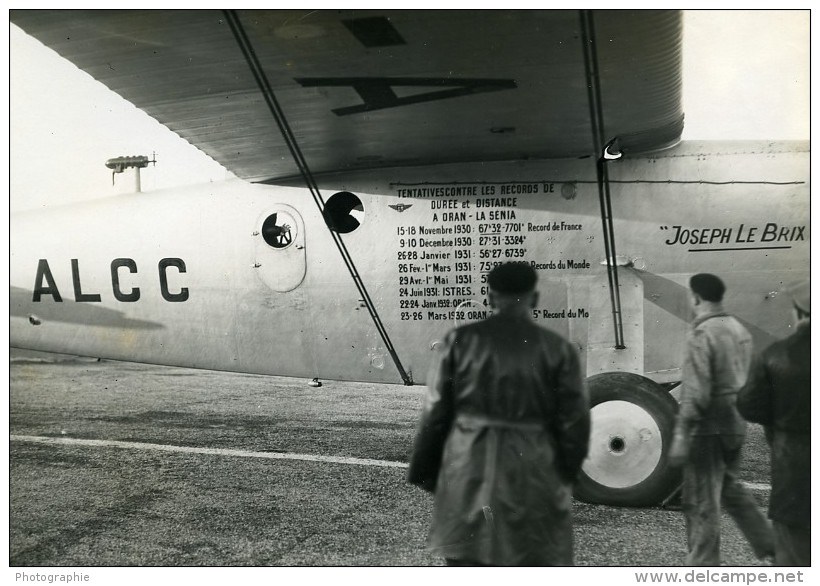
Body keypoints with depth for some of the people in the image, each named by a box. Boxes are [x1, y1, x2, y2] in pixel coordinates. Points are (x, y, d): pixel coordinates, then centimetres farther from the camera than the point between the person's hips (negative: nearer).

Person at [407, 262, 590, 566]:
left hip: (468, 475, 1)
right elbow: (574, 423, -2)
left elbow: (435, 413, -1)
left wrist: (423, 473, 11)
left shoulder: (460, 341, -3)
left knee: (466, 564, 15)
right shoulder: (558, 350, -5)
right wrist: (565, 475, 14)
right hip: (535, 481, -1)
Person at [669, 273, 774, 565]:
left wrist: (680, 436, -20)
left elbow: (695, 392, -22)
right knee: (730, 488, 25)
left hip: (709, 428, -8)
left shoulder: (701, 334, -18)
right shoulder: (739, 329, 7)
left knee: (701, 502, 3)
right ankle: (770, 544, 27)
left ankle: (702, 567, 12)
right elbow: (746, 380, 14)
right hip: (736, 424, 8)